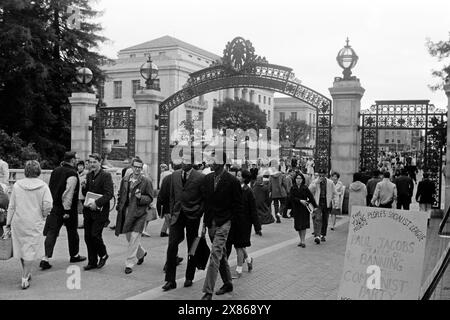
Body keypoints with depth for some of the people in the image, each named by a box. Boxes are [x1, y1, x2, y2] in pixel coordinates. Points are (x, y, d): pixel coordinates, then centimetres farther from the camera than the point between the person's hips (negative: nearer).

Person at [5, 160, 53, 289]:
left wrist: (8, 223, 8)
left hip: (18, 221, 2)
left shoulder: (17, 185, -1)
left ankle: (26, 273, 33)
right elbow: (48, 205, -13)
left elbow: (11, 206, 2)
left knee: (21, 247, 18)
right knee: (31, 249, 5)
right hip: (35, 223, -2)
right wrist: (43, 215, 7)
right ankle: (25, 278, 3)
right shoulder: (43, 186, -7)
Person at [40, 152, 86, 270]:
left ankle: (45, 258, -4)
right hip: (67, 208, -6)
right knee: (72, 232, 12)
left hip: (54, 206, 6)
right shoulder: (72, 174, -16)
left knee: (51, 232, 4)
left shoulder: (55, 171, 8)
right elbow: (68, 193, -21)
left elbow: (50, 188, 13)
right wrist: (67, 210, -19)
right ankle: (74, 255, 28)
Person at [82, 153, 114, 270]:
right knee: (88, 237, 8)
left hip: (100, 211, -7)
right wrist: (83, 186, -4)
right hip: (88, 211, 7)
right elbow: (85, 193, 17)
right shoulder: (88, 175, 12)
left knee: (95, 235, -9)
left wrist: (97, 203, -24)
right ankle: (92, 262, 20)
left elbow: (109, 194, -17)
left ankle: (103, 255, 18)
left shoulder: (106, 176, -9)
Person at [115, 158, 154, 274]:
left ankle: (129, 264, -1)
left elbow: (150, 198, -4)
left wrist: (140, 197, -21)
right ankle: (141, 253, 42)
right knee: (129, 237, 16)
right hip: (126, 212, 5)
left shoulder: (146, 181, -4)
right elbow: (120, 194, 20)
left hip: (139, 213, -5)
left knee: (134, 238, -9)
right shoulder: (125, 180, 9)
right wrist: (119, 206, 10)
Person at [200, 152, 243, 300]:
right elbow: (204, 199, 12)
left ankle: (208, 291, -11)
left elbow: (238, 205, -3)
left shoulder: (232, 181, -9)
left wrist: (228, 218, -6)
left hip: (223, 223, -6)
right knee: (221, 254, 17)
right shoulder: (207, 178, 5)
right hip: (210, 222, 6)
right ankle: (228, 283, 32)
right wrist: (205, 220, 7)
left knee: (215, 255, -13)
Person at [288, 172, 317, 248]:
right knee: (298, 225, 6)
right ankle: (301, 240, 18)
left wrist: (315, 206, -9)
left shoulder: (305, 188, -1)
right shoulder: (293, 188, 3)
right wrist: (300, 200, -19)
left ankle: (303, 241, -2)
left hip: (304, 209, -2)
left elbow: (311, 197, -3)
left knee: (303, 225, -6)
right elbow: (291, 197, -8)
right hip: (296, 209, 2)